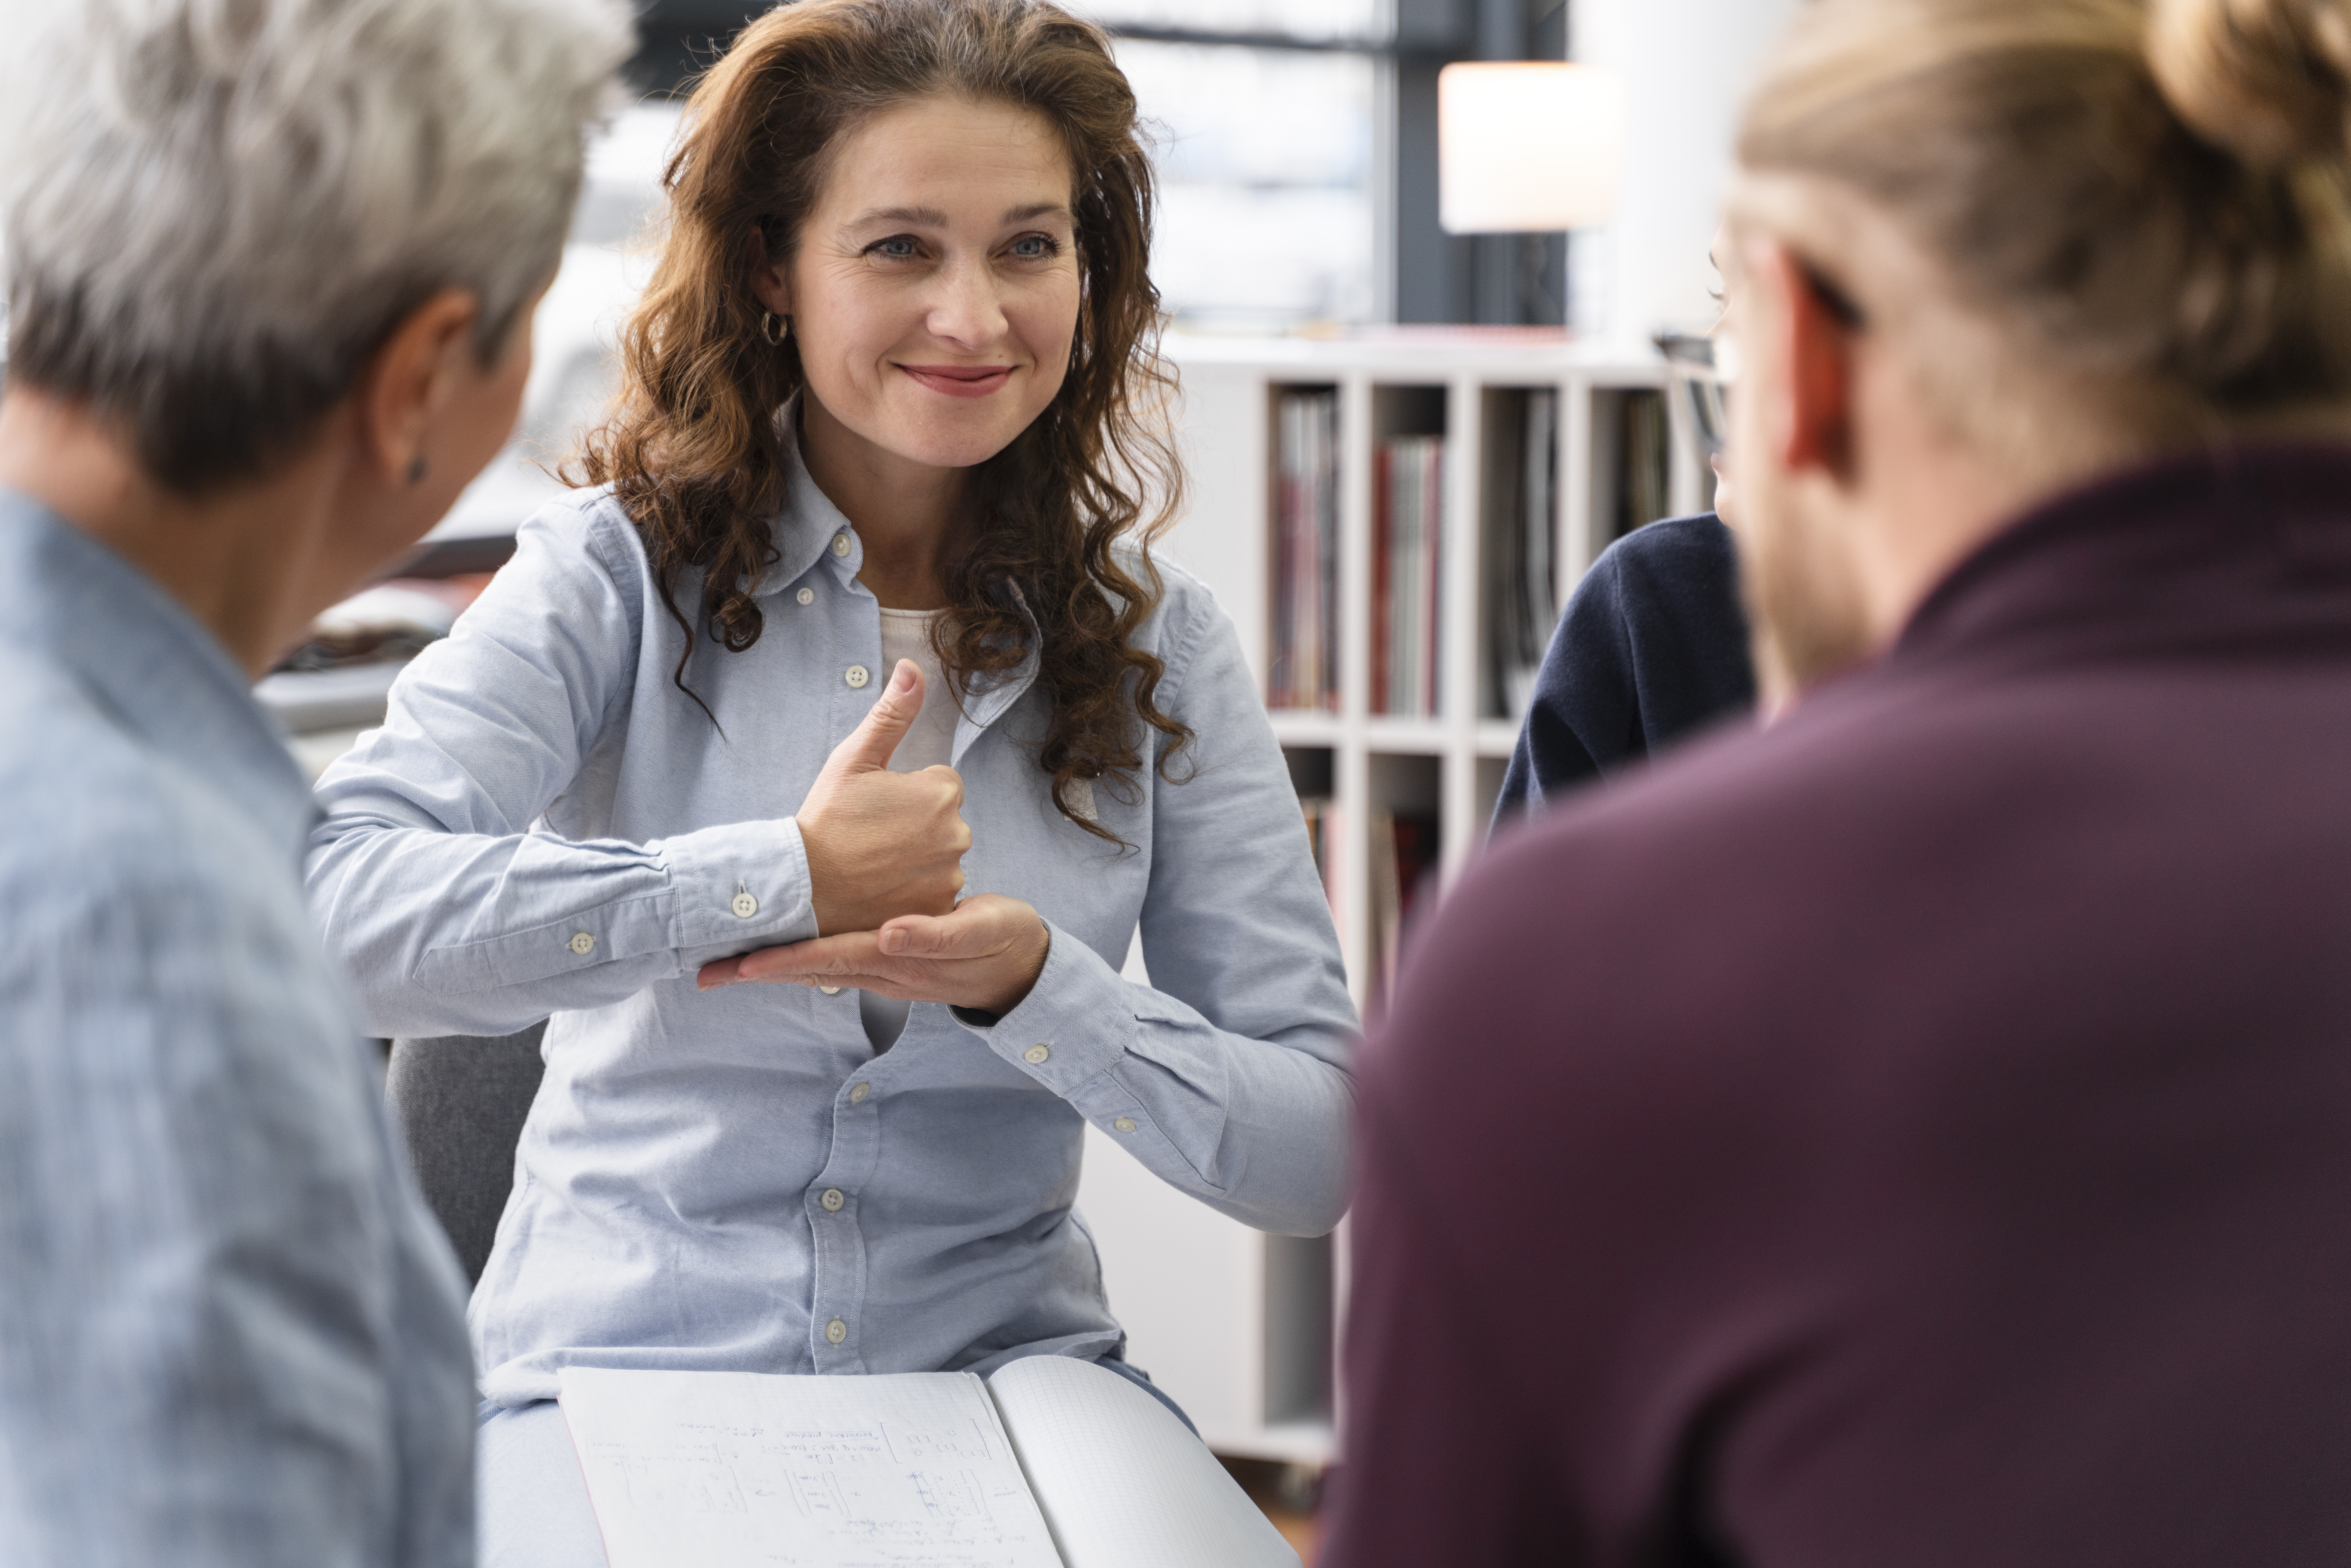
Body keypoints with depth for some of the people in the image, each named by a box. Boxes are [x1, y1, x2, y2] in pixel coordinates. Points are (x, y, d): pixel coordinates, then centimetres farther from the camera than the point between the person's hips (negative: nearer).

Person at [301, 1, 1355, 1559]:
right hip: (629, 1372, -3)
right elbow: (333, 907, -23)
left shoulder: (1159, 646, 4)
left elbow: (1318, 1153, -3)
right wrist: (778, 879, -22)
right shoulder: (625, 577, -5)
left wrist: (1032, 981, -19)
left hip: (1000, 1368, 3)